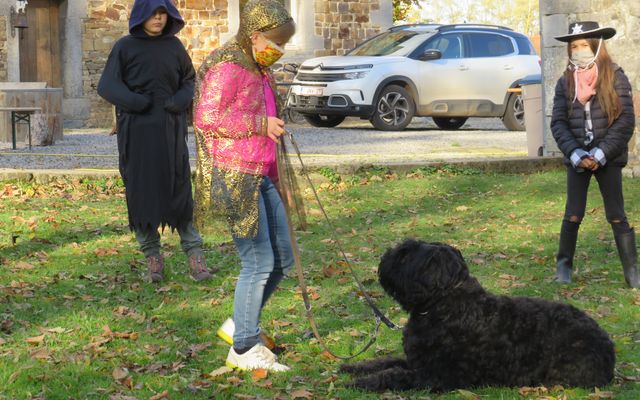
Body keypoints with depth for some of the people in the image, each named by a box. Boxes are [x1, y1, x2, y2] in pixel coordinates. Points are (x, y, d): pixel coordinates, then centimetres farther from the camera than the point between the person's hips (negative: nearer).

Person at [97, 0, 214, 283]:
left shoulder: (174, 46, 6)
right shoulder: (125, 47, 0)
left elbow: (189, 81, 14)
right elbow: (107, 86, -4)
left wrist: (181, 100, -8)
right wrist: (137, 102, -20)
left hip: (170, 131, 1)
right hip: (136, 132, -1)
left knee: (179, 191, -3)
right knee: (141, 192, 1)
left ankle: (194, 255, 0)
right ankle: (152, 256, 11)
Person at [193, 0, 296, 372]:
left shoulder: (259, 69, 17)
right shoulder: (227, 66, -13)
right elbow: (206, 118, -22)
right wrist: (260, 125, -20)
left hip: (260, 175, 10)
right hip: (234, 175, -10)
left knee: (282, 258, 11)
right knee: (259, 263, -8)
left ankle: (239, 324, 25)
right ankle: (244, 349, 2)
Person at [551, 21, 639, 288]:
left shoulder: (615, 78, -5)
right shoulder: (566, 82, 4)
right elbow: (558, 123, 1)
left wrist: (600, 154, -15)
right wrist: (576, 154, -12)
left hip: (608, 159, -2)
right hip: (577, 160, 2)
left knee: (616, 216, 0)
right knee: (573, 216, 4)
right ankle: (563, 265, 18)